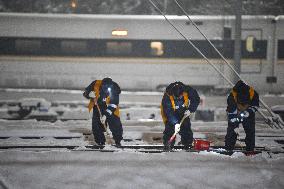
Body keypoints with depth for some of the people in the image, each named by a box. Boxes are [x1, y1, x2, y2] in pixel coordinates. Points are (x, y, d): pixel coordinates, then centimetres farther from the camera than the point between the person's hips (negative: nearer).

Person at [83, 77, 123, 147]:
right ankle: (100, 142, 11)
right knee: (96, 126, -7)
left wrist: (106, 115, -34)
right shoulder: (96, 84, -23)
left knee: (116, 125, -8)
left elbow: (113, 105, -25)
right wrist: (89, 94, -32)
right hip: (98, 107, 1)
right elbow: (85, 93, -7)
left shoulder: (114, 89, -27)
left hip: (110, 109, -1)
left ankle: (118, 141, 13)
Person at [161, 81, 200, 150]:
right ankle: (167, 146, -6)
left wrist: (190, 110, -21)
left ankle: (188, 144, 14)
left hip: (183, 113, 3)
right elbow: (168, 112, -36)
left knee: (186, 128, 0)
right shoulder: (167, 97, -36)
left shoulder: (189, 91, -28)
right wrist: (175, 123, -44)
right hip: (171, 113, -3)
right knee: (170, 127, -15)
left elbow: (196, 99, -11)